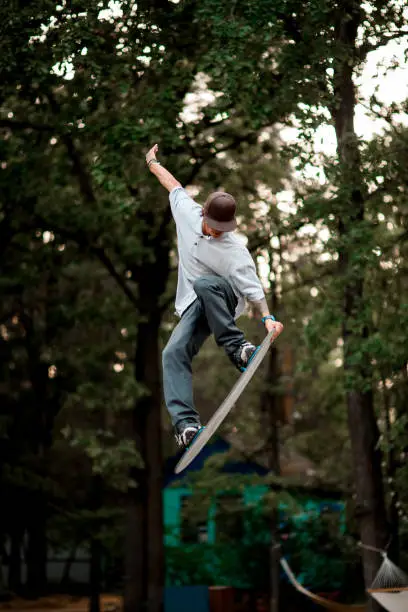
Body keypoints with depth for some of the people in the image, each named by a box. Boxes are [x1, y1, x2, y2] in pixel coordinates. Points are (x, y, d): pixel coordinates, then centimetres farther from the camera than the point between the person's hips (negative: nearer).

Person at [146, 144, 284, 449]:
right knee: (174, 352, -22)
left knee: (203, 284, -40)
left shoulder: (235, 251, -20)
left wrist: (268, 317, -41)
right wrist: (153, 163, 28)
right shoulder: (188, 212, -6)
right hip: (194, 307, 5)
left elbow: (252, 287, -25)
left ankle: (237, 347, -32)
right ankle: (186, 422, -34)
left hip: (225, 298, -5)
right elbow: (175, 185, 13)